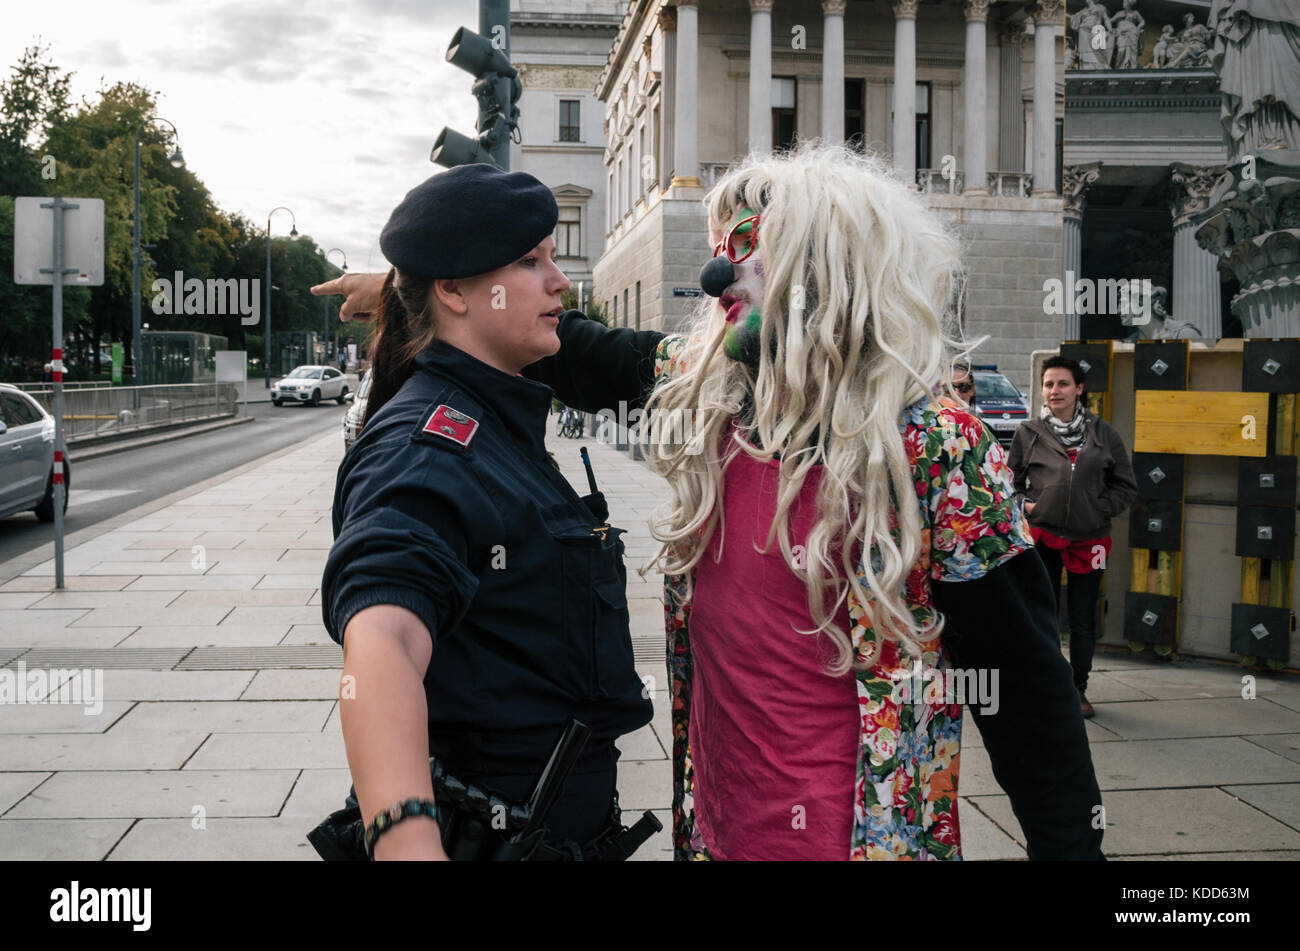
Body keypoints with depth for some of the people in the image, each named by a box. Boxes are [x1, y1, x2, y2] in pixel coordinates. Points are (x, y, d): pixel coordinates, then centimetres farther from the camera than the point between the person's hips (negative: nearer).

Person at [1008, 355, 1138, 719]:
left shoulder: (1103, 433, 4)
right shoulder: (1028, 433, 2)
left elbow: (1126, 486, 8)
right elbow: (1010, 483, 11)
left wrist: (1098, 509, -3)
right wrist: (1025, 505, -6)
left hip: (1089, 539, 1)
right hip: (1042, 537, -1)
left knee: (1083, 619, 9)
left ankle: (1078, 689, 24)